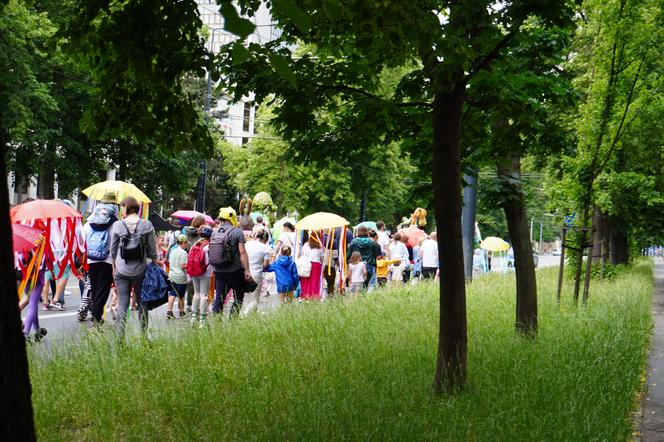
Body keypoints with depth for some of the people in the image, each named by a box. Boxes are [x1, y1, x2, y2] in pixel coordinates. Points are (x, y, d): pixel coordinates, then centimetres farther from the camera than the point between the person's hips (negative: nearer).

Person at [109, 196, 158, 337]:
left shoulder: (117, 225, -4)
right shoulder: (147, 225, -5)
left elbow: (113, 250, 4)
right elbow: (152, 249, -1)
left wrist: (114, 267, 16)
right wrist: (155, 264, 13)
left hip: (121, 271, 0)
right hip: (140, 270, 0)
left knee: (122, 303, 2)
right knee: (142, 302, 11)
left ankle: (120, 335, -2)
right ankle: (143, 334, 14)